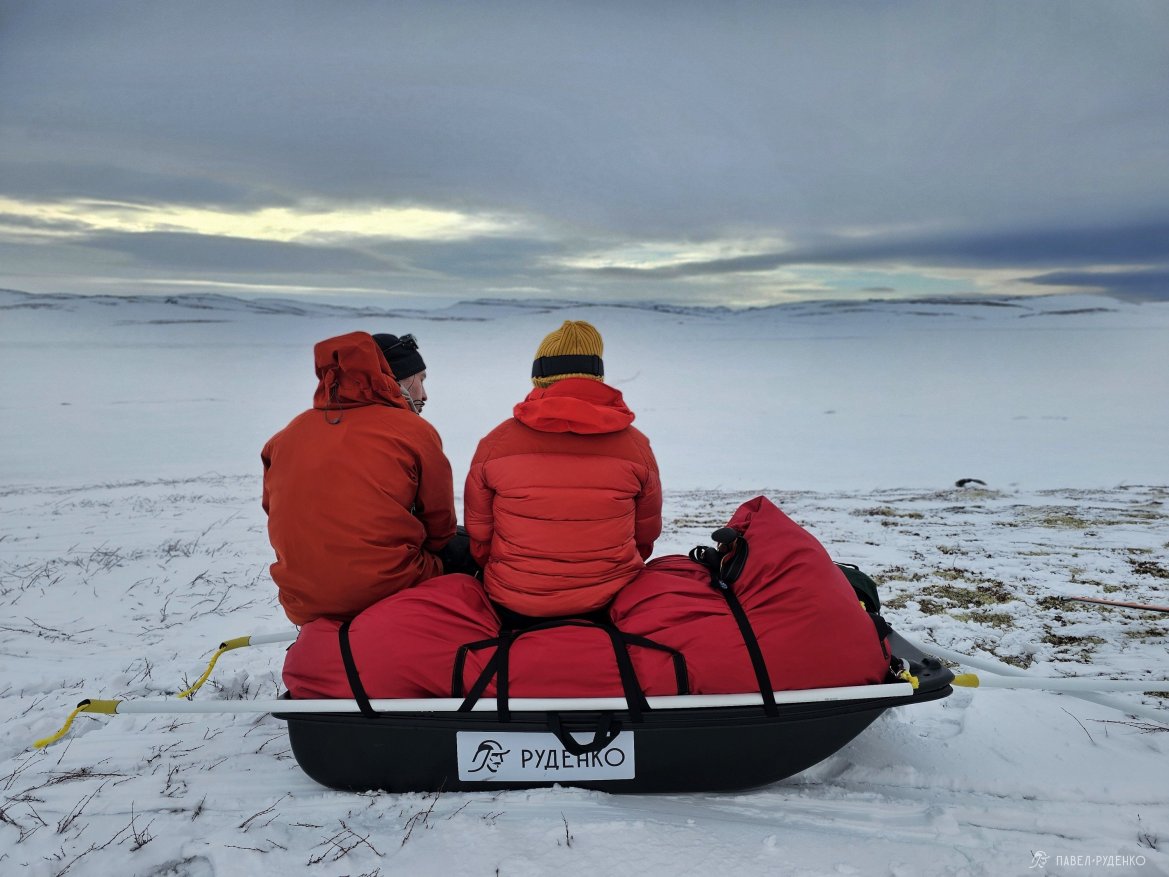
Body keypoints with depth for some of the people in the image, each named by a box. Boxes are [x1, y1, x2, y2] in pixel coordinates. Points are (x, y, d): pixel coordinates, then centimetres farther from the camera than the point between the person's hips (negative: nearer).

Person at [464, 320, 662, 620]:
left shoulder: (495, 443, -10)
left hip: (512, 607, 0)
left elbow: (479, 537, 0)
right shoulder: (635, 445, -7)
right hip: (611, 604, 0)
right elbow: (645, 536, 4)